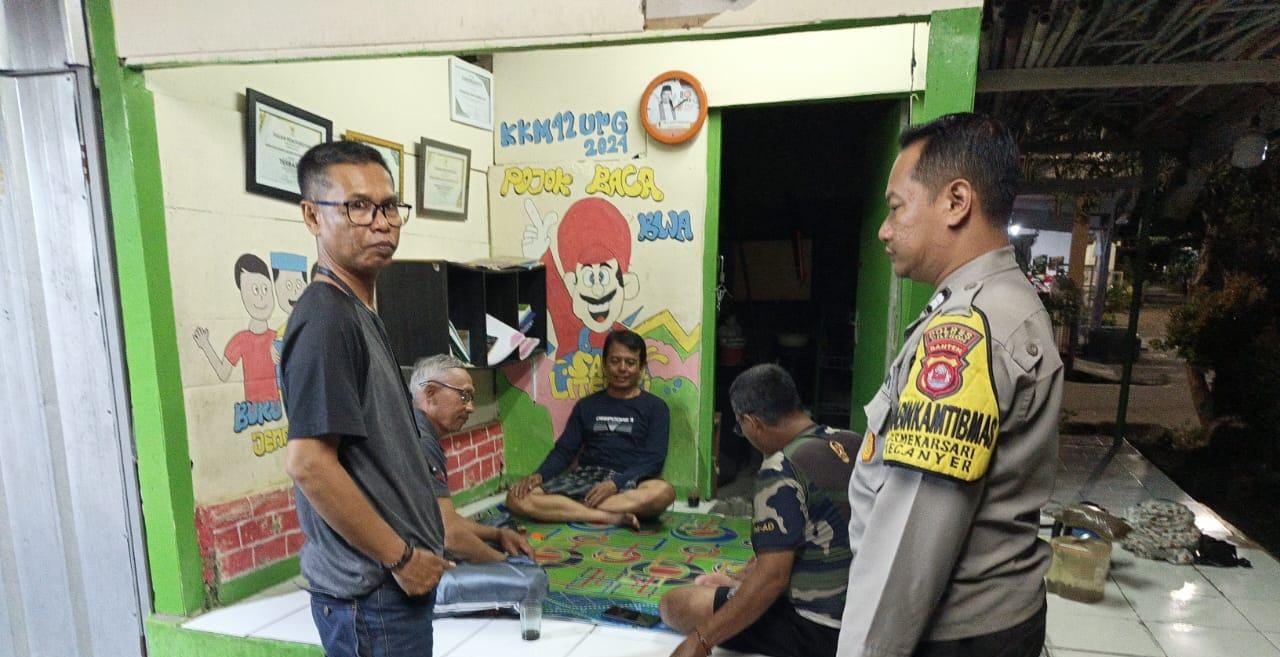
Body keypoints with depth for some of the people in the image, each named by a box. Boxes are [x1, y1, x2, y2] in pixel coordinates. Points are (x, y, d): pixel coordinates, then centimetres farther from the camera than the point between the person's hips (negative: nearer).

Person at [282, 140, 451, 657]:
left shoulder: (357, 315, 9)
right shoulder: (326, 320, -20)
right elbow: (308, 462, -25)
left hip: (388, 577, 9)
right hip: (371, 589, -9)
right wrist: (401, 556, -17)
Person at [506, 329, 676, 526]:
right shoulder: (586, 405, 17)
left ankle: (570, 508, -27)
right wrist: (539, 475, -8)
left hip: (628, 484, -2)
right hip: (583, 478, 3)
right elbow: (564, 450, 12)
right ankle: (610, 517, -26)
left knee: (663, 492, -37)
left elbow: (653, 459, -3)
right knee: (517, 497, -21)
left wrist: (616, 483, -19)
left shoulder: (655, 407, 7)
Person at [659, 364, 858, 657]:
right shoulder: (853, 443, 3)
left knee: (674, 604, -4)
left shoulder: (782, 468, -23)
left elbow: (772, 576, -26)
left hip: (816, 626, -9)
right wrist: (739, 580, 19)